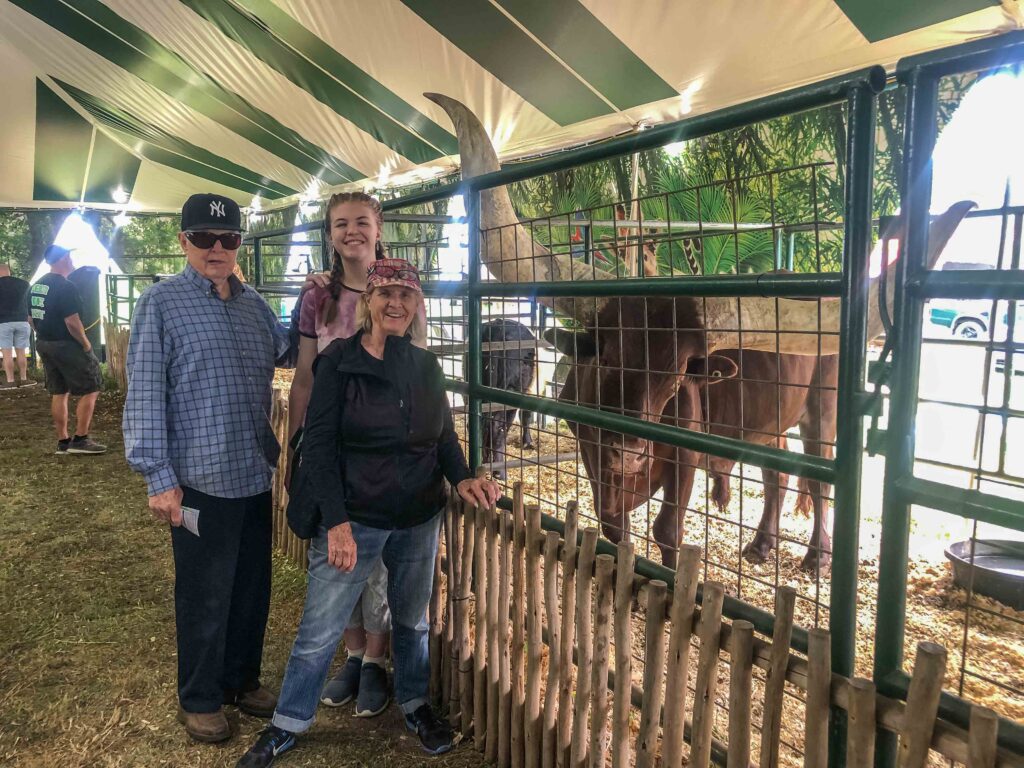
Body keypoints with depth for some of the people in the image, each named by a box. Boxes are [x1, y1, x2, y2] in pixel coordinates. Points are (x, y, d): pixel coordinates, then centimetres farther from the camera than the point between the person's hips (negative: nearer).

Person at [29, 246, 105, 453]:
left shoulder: (35, 286, 11)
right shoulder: (66, 287, -18)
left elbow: (32, 318, 16)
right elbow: (72, 322, -22)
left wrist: (45, 335, 21)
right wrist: (86, 344, -12)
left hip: (43, 344, 9)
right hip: (66, 345, -9)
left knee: (58, 393, 13)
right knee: (90, 390, -1)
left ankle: (63, 442, 16)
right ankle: (80, 439, -1)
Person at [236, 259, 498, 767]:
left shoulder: (427, 366, 2)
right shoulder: (339, 361, -11)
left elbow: (445, 436, 11)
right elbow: (318, 445, -12)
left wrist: (462, 478, -9)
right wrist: (336, 522, -17)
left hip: (420, 521, 4)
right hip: (353, 520, -3)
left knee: (412, 618, 20)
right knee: (319, 630, 7)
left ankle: (414, 703, 42)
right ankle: (288, 723, 29)